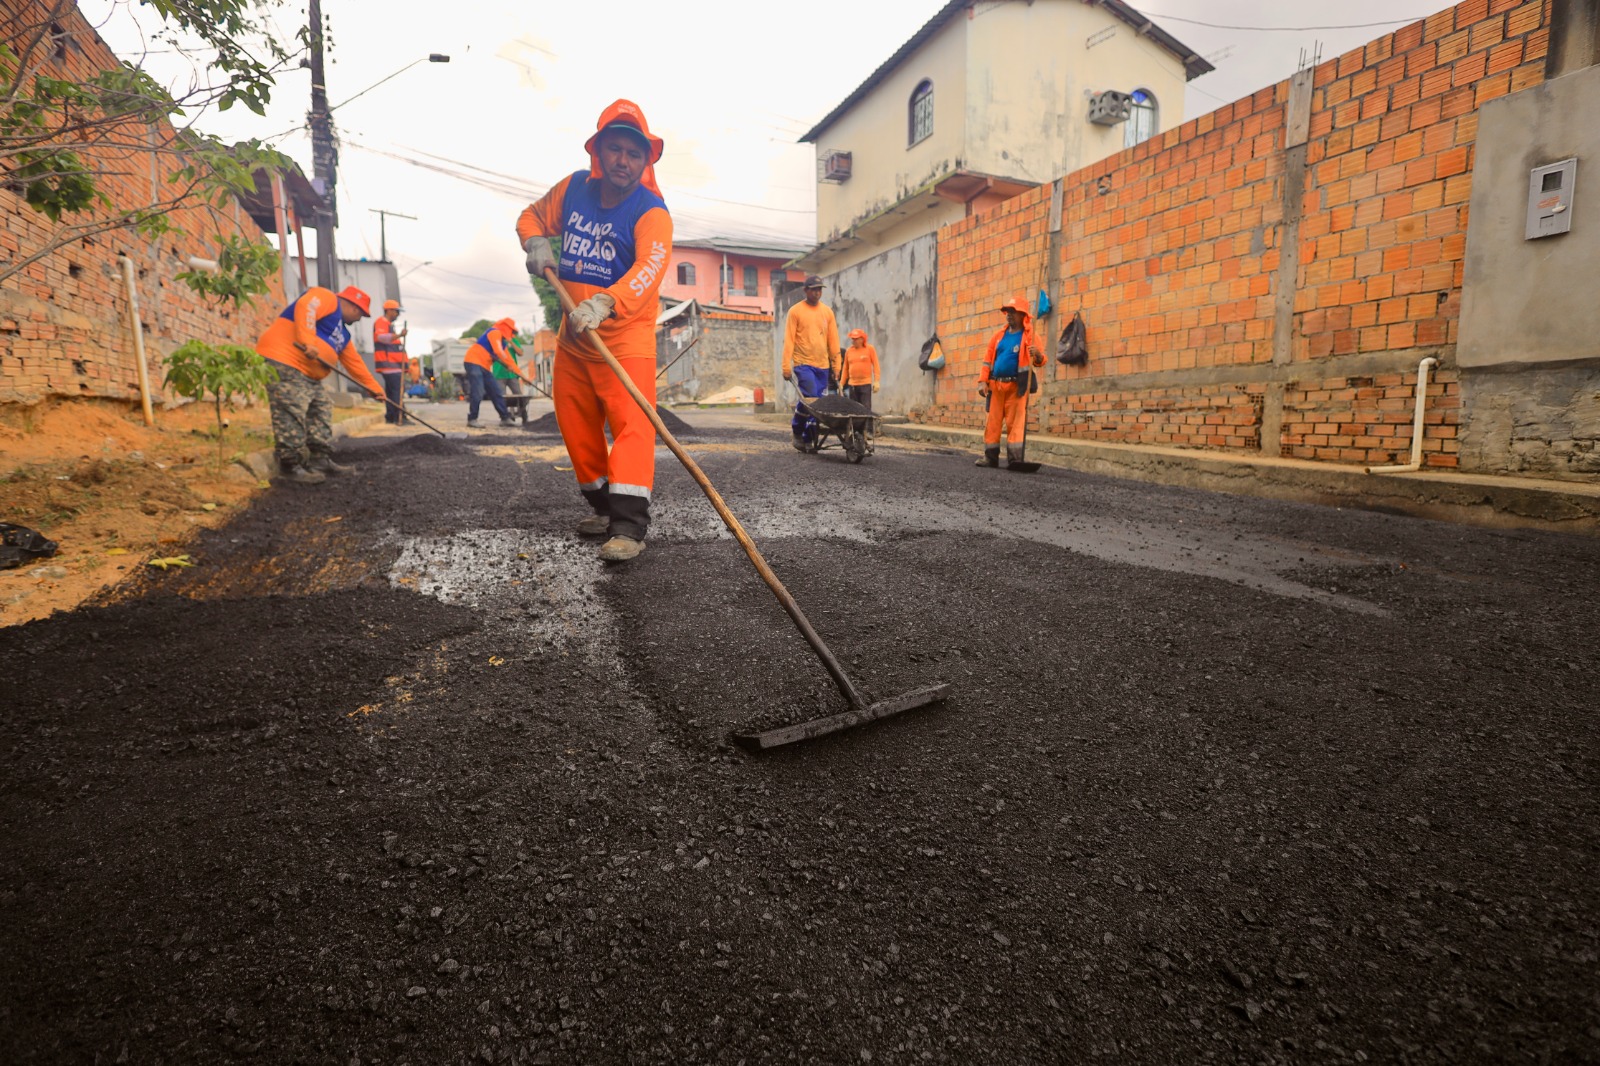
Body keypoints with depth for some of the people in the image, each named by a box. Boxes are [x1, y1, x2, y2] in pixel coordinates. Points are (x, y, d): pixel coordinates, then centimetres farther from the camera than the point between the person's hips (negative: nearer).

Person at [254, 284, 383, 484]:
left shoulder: (343, 334, 26)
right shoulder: (326, 298, -1)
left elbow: (355, 363, 29)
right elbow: (304, 308, -21)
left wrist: (374, 387, 30)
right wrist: (308, 342, -30)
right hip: (283, 362, -11)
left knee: (321, 412, 12)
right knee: (292, 416, -14)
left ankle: (321, 460, 18)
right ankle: (291, 466, -12)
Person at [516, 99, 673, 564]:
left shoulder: (651, 212, -14)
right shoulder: (574, 188, 3)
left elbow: (650, 267, -33)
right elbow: (533, 215, 20)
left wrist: (605, 303, -49)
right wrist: (535, 242, -4)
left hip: (625, 333, -6)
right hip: (573, 332, 6)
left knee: (631, 422, -19)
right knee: (575, 423, 10)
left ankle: (629, 525, -21)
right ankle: (602, 505, 26)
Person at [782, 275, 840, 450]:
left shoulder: (827, 311, 11)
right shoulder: (795, 311, 0)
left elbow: (833, 341, 11)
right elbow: (788, 340, -3)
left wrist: (836, 366, 7)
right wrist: (786, 367, -10)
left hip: (823, 365, 4)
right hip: (803, 363, -4)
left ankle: (808, 439, 13)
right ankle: (797, 430, 7)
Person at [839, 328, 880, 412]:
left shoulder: (870, 349, 2)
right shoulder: (849, 350, 9)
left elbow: (875, 365, -1)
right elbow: (845, 368, 13)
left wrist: (876, 381, -9)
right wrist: (841, 383, 9)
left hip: (865, 384, -3)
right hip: (852, 384, 3)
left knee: (866, 408, -6)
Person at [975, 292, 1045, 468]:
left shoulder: (1029, 336, 1)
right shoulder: (998, 336, 14)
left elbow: (1040, 361, -4)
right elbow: (987, 360, 14)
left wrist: (1038, 355, -27)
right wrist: (983, 381, 3)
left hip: (1017, 386, -4)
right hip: (995, 385, 5)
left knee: (1015, 423, -5)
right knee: (992, 422, 6)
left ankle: (1015, 459, -4)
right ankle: (990, 456, 14)